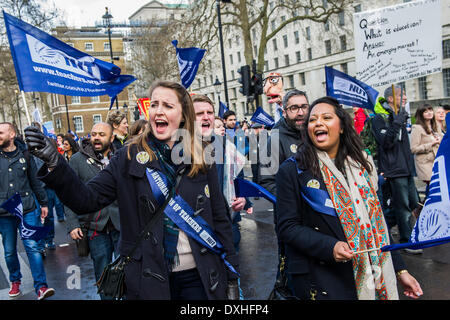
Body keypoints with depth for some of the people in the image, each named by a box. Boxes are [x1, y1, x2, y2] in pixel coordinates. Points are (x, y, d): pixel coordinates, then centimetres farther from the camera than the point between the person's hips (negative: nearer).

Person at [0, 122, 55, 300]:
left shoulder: (24, 154, 4)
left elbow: (35, 180, 12)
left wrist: (43, 203, 14)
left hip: (27, 210, -1)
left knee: (33, 247, -4)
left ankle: (41, 286, -2)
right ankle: (15, 281, 32)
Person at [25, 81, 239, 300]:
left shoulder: (202, 161, 1)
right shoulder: (128, 158, -2)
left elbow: (219, 220, 4)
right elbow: (87, 200, -10)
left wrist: (231, 278, 4)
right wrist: (54, 163, -25)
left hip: (198, 277, 1)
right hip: (149, 279, 0)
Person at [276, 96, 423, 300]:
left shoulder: (361, 167, 8)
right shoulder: (292, 170, -7)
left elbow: (376, 221, 11)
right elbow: (287, 228, -11)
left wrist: (400, 269, 7)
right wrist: (330, 247, -24)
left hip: (367, 274, 5)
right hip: (320, 279, -4)